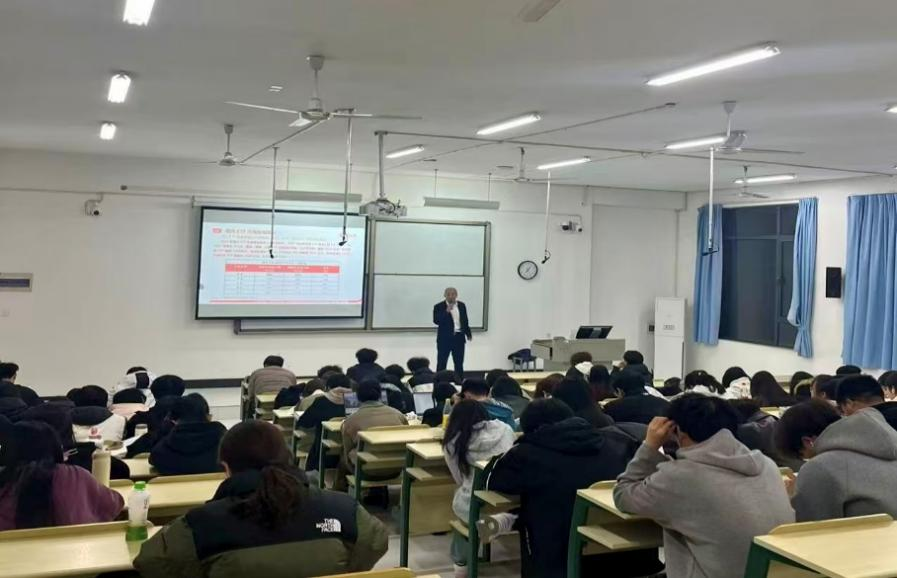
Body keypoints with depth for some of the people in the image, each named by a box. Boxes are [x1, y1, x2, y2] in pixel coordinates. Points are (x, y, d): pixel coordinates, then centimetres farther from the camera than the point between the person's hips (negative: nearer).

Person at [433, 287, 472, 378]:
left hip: (459, 337, 4)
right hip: (444, 338, -4)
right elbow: (436, 321, -18)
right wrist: (447, 311, -25)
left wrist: (468, 334, 15)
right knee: (441, 363, 0)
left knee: (459, 363, 11)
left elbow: (465, 320, 16)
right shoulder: (439, 306, -7)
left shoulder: (462, 305, 7)